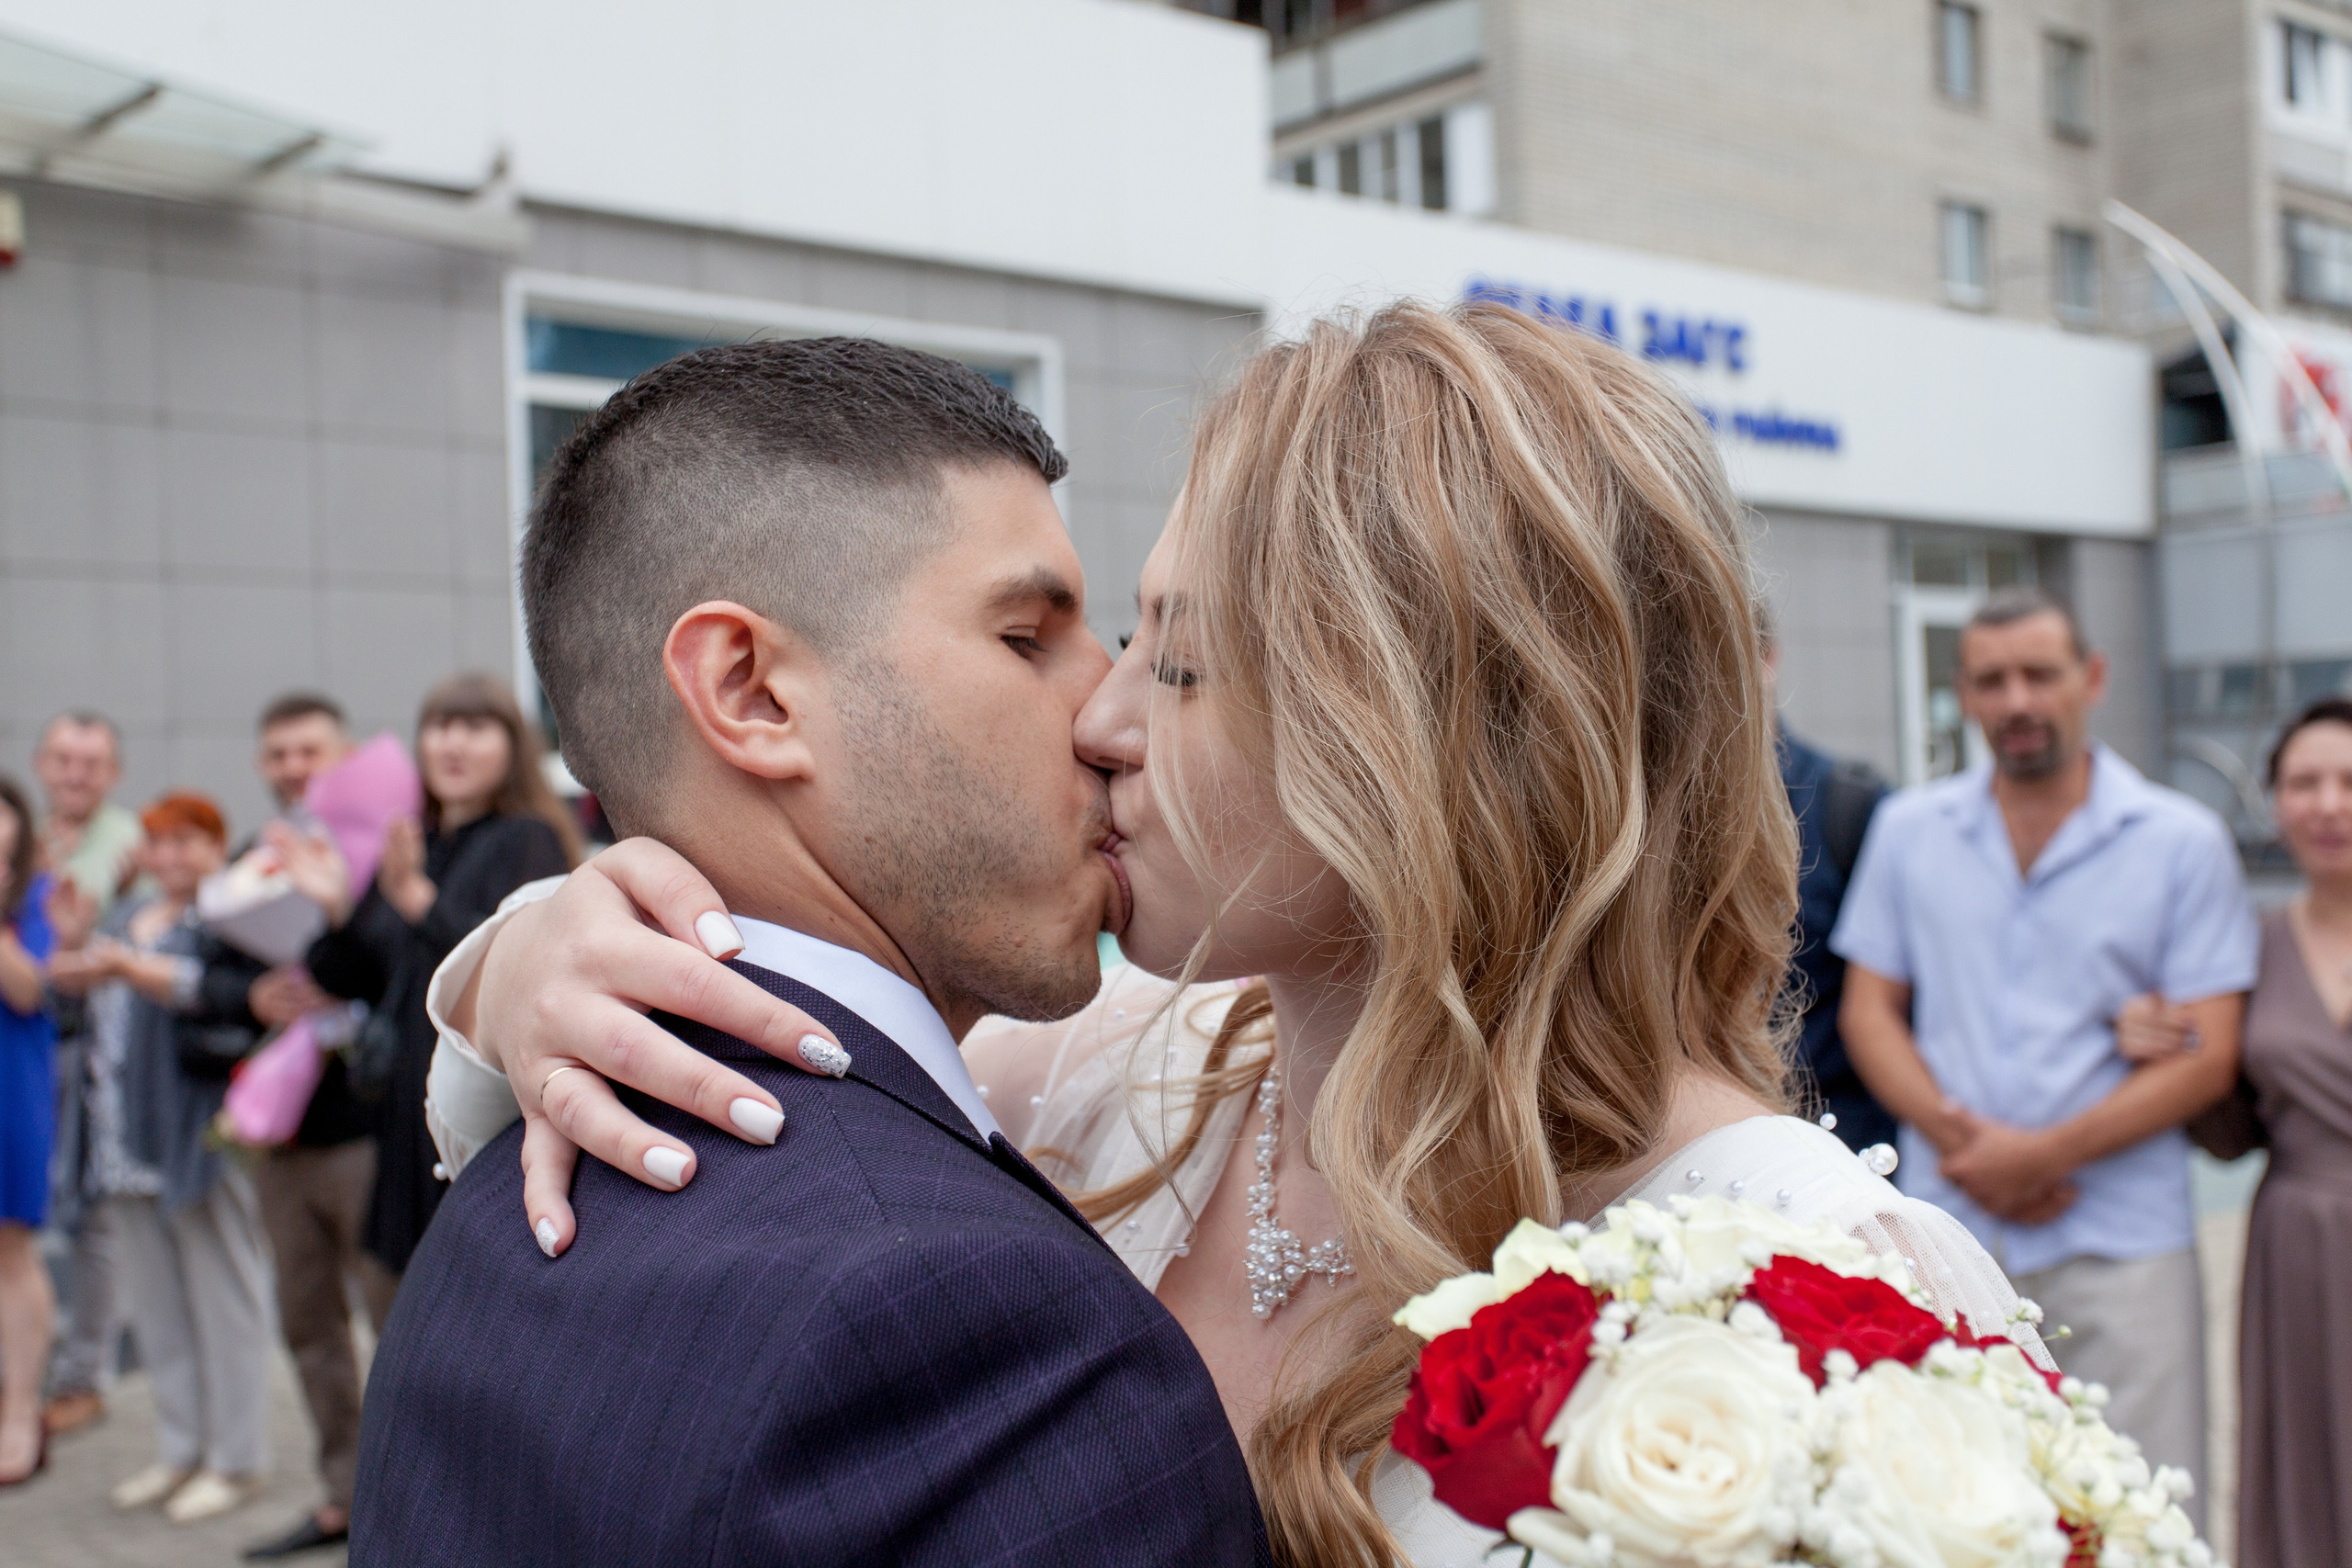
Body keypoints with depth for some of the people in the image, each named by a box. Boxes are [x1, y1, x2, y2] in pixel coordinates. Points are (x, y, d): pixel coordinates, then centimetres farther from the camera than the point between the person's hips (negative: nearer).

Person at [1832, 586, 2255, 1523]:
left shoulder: (2184, 841, 2)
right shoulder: (1908, 830, 9)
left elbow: (2207, 1056, -2)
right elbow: (1870, 1009, 8)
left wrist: (2047, 1152, -12)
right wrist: (1955, 1134, -8)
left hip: (2119, 1243, -1)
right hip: (1944, 1229, 2)